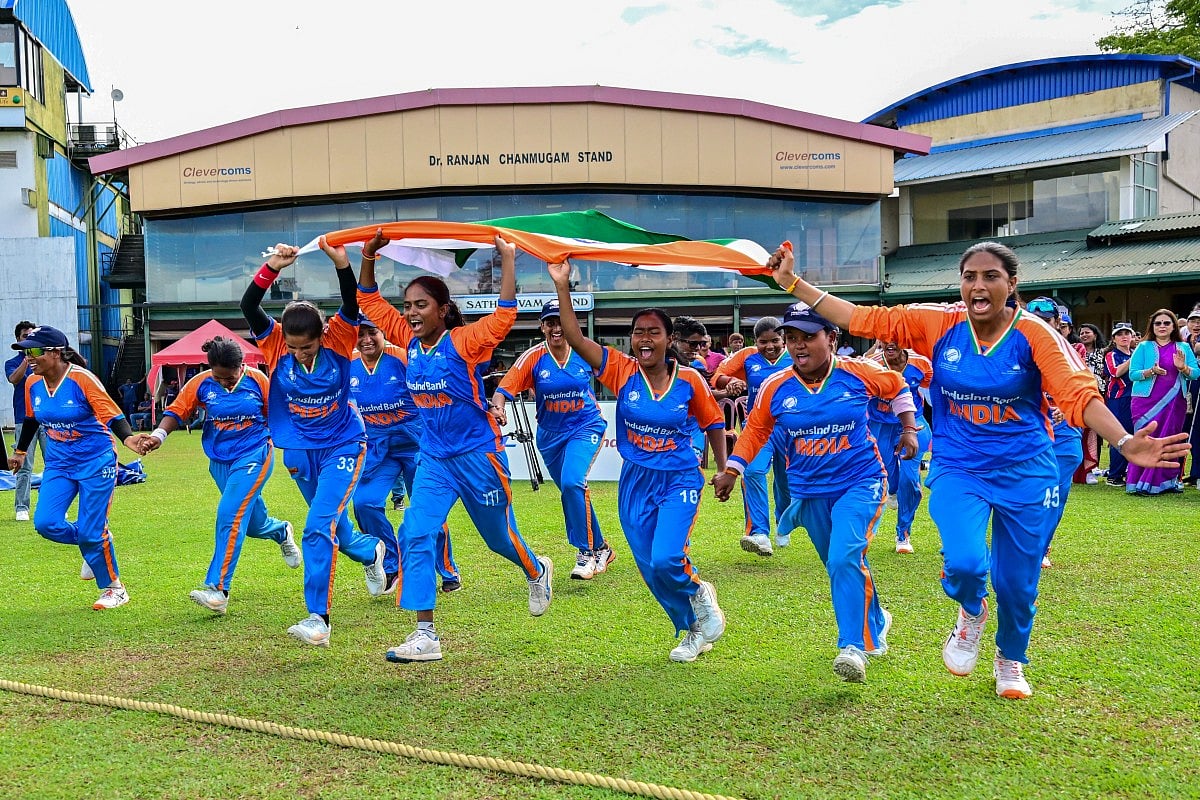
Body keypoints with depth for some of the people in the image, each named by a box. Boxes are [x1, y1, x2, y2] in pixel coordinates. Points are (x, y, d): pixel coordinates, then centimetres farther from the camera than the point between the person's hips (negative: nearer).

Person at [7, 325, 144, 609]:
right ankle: (95, 543, 20)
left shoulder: (82, 379, -18)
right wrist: (20, 451, 27)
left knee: (91, 532, -4)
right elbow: (31, 419, 18)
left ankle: (114, 589, 17)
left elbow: (111, 413, -22)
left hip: (96, 463, -6)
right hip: (58, 465, 6)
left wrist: (128, 438, -40)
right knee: (45, 522, -9)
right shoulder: (33, 384, 0)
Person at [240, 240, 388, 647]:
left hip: (342, 447, -4)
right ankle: (371, 552, 52)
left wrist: (341, 264, -44)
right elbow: (248, 307, -24)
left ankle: (318, 617, -16)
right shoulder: (275, 345, -11)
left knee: (319, 528, -19)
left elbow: (354, 306, -31)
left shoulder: (338, 341, -15)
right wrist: (271, 269, -37)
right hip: (300, 452, 4)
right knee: (332, 525, 20)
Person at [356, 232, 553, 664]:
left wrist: (508, 260, -26)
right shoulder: (410, 340, 0)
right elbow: (371, 303, 6)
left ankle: (538, 571, 48)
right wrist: (368, 257, -4)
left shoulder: (466, 341, -15)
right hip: (434, 458, 5)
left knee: (499, 536, 13)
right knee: (415, 536, -11)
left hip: (478, 454, -5)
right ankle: (425, 635, -9)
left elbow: (505, 315, -28)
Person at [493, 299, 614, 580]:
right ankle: (601, 548, 36)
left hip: (585, 427, -3)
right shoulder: (533, 357, -13)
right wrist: (498, 406, -43)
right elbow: (504, 388, -23)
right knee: (573, 493, 15)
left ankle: (586, 552, -13)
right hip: (550, 435, 3)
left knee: (573, 482, -26)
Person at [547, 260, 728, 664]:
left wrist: (724, 470, 6)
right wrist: (562, 286, -24)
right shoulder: (622, 371, -7)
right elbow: (575, 337, -17)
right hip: (635, 482, 3)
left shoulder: (689, 380, -9)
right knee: (651, 571, 9)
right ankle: (694, 629, 32)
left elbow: (713, 423, 7)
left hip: (679, 480, -3)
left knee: (666, 559, -20)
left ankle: (699, 595, 14)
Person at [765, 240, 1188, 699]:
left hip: (1025, 472, 0)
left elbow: (1079, 394, -23)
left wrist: (1125, 444, -39)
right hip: (957, 470, 0)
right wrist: (792, 283, -11)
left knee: (1018, 584, 9)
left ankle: (1011, 661, 43)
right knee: (964, 563, -25)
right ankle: (970, 614, 14)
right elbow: (863, 318, -6)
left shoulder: (1033, 334, -12)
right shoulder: (938, 324, -6)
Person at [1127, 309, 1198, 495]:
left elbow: (1195, 373, 5)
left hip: (1174, 402, 3)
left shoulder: (1183, 347, 12)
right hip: (1147, 401, -3)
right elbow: (1133, 374, -4)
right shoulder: (1144, 347, 4)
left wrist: (1183, 368, -14)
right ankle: (1139, 483, -4)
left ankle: (1167, 481, 11)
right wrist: (1151, 371, -20)